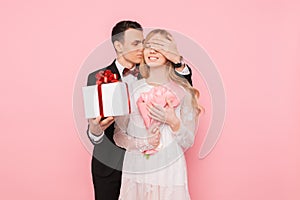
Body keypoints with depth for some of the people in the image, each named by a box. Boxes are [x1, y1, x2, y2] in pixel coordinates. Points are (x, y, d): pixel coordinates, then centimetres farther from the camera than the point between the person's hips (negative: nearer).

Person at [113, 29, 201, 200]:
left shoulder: (182, 92, -2)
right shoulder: (131, 89, 2)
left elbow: (188, 142, -1)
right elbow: (118, 135, 4)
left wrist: (173, 121, -17)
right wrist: (141, 143, -13)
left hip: (169, 173, -1)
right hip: (135, 171, 2)